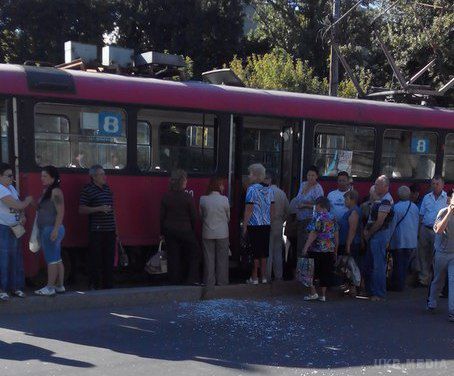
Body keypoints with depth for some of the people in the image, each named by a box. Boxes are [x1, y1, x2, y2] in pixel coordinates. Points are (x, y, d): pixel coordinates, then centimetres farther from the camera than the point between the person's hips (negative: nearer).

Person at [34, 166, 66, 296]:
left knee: (51, 259, -6)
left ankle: (50, 287, -3)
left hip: (52, 229, -10)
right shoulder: (46, 191, 16)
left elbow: (60, 212, -19)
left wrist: (55, 230, -23)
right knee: (57, 259, 12)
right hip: (45, 229, 10)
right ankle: (60, 285, 17)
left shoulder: (55, 192, -13)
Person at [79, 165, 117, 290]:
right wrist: (99, 209, -18)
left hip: (110, 230, 6)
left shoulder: (107, 188, 15)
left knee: (109, 259, 9)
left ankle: (108, 285, 17)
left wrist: (115, 228, 19)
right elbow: (81, 209, -8)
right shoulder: (88, 189, -4)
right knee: (95, 259, -3)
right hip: (96, 231, -6)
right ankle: (94, 285, 5)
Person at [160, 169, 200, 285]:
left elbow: (162, 216, 2)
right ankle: (192, 279, 6)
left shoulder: (165, 197, -1)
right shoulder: (188, 197, -11)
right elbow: (193, 217, -6)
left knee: (173, 257, 8)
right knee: (193, 253, 12)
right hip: (185, 230, -3)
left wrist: (162, 232, 11)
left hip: (170, 231, 3)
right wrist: (193, 231, 7)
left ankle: (174, 281, 11)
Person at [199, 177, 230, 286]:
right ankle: (222, 281, 14)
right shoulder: (224, 199, -9)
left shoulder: (203, 199, -6)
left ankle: (209, 282, 12)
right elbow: (228, 217, 3)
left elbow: (201, 216, 5)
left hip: (208, 233, 1)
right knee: (222, 258, 9)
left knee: (209, 258, 8)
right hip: (222, 233, -1)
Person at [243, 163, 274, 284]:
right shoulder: (269, 190, 8)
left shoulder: (252, 189, -12)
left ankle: (254, 278, 6)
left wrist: (244, 227, -8)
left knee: (255, 252, 0)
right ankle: (264, 277, 18)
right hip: (266, 225, 6)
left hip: (254, 226, -6)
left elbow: (248, 210, -13)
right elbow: (272, 209, 11)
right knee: (264, 252, 12)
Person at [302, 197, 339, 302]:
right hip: (330, 250, 6)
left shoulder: (318, 217, -9)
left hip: (316, 250, -6)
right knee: (325, 273, 9)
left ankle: (313, 293, 0)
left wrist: (305, 248, -17)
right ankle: (323, 295, 11)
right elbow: (336, 236, 11)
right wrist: (335, 251, 18)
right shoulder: (333, 218, 10)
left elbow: (313, 234, -16)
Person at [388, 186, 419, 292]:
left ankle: (397, 285, 11)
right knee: (406, 264, 13)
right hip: (411, 241, 4)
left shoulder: (396, 207, -16)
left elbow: (392, 224, -11)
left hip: (399, 240, -4)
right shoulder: (415, 207, 0)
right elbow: (417, 223, 8)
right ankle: (402, 284, 20)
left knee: (398, 264, 5)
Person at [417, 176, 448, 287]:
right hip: (425, 229, 4)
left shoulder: (447, 198, -6)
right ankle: (424, 278, 20)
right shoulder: (427, 197, 8)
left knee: (435, 257, 3)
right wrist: (419, 230, 4)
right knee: (423, 255, 9)